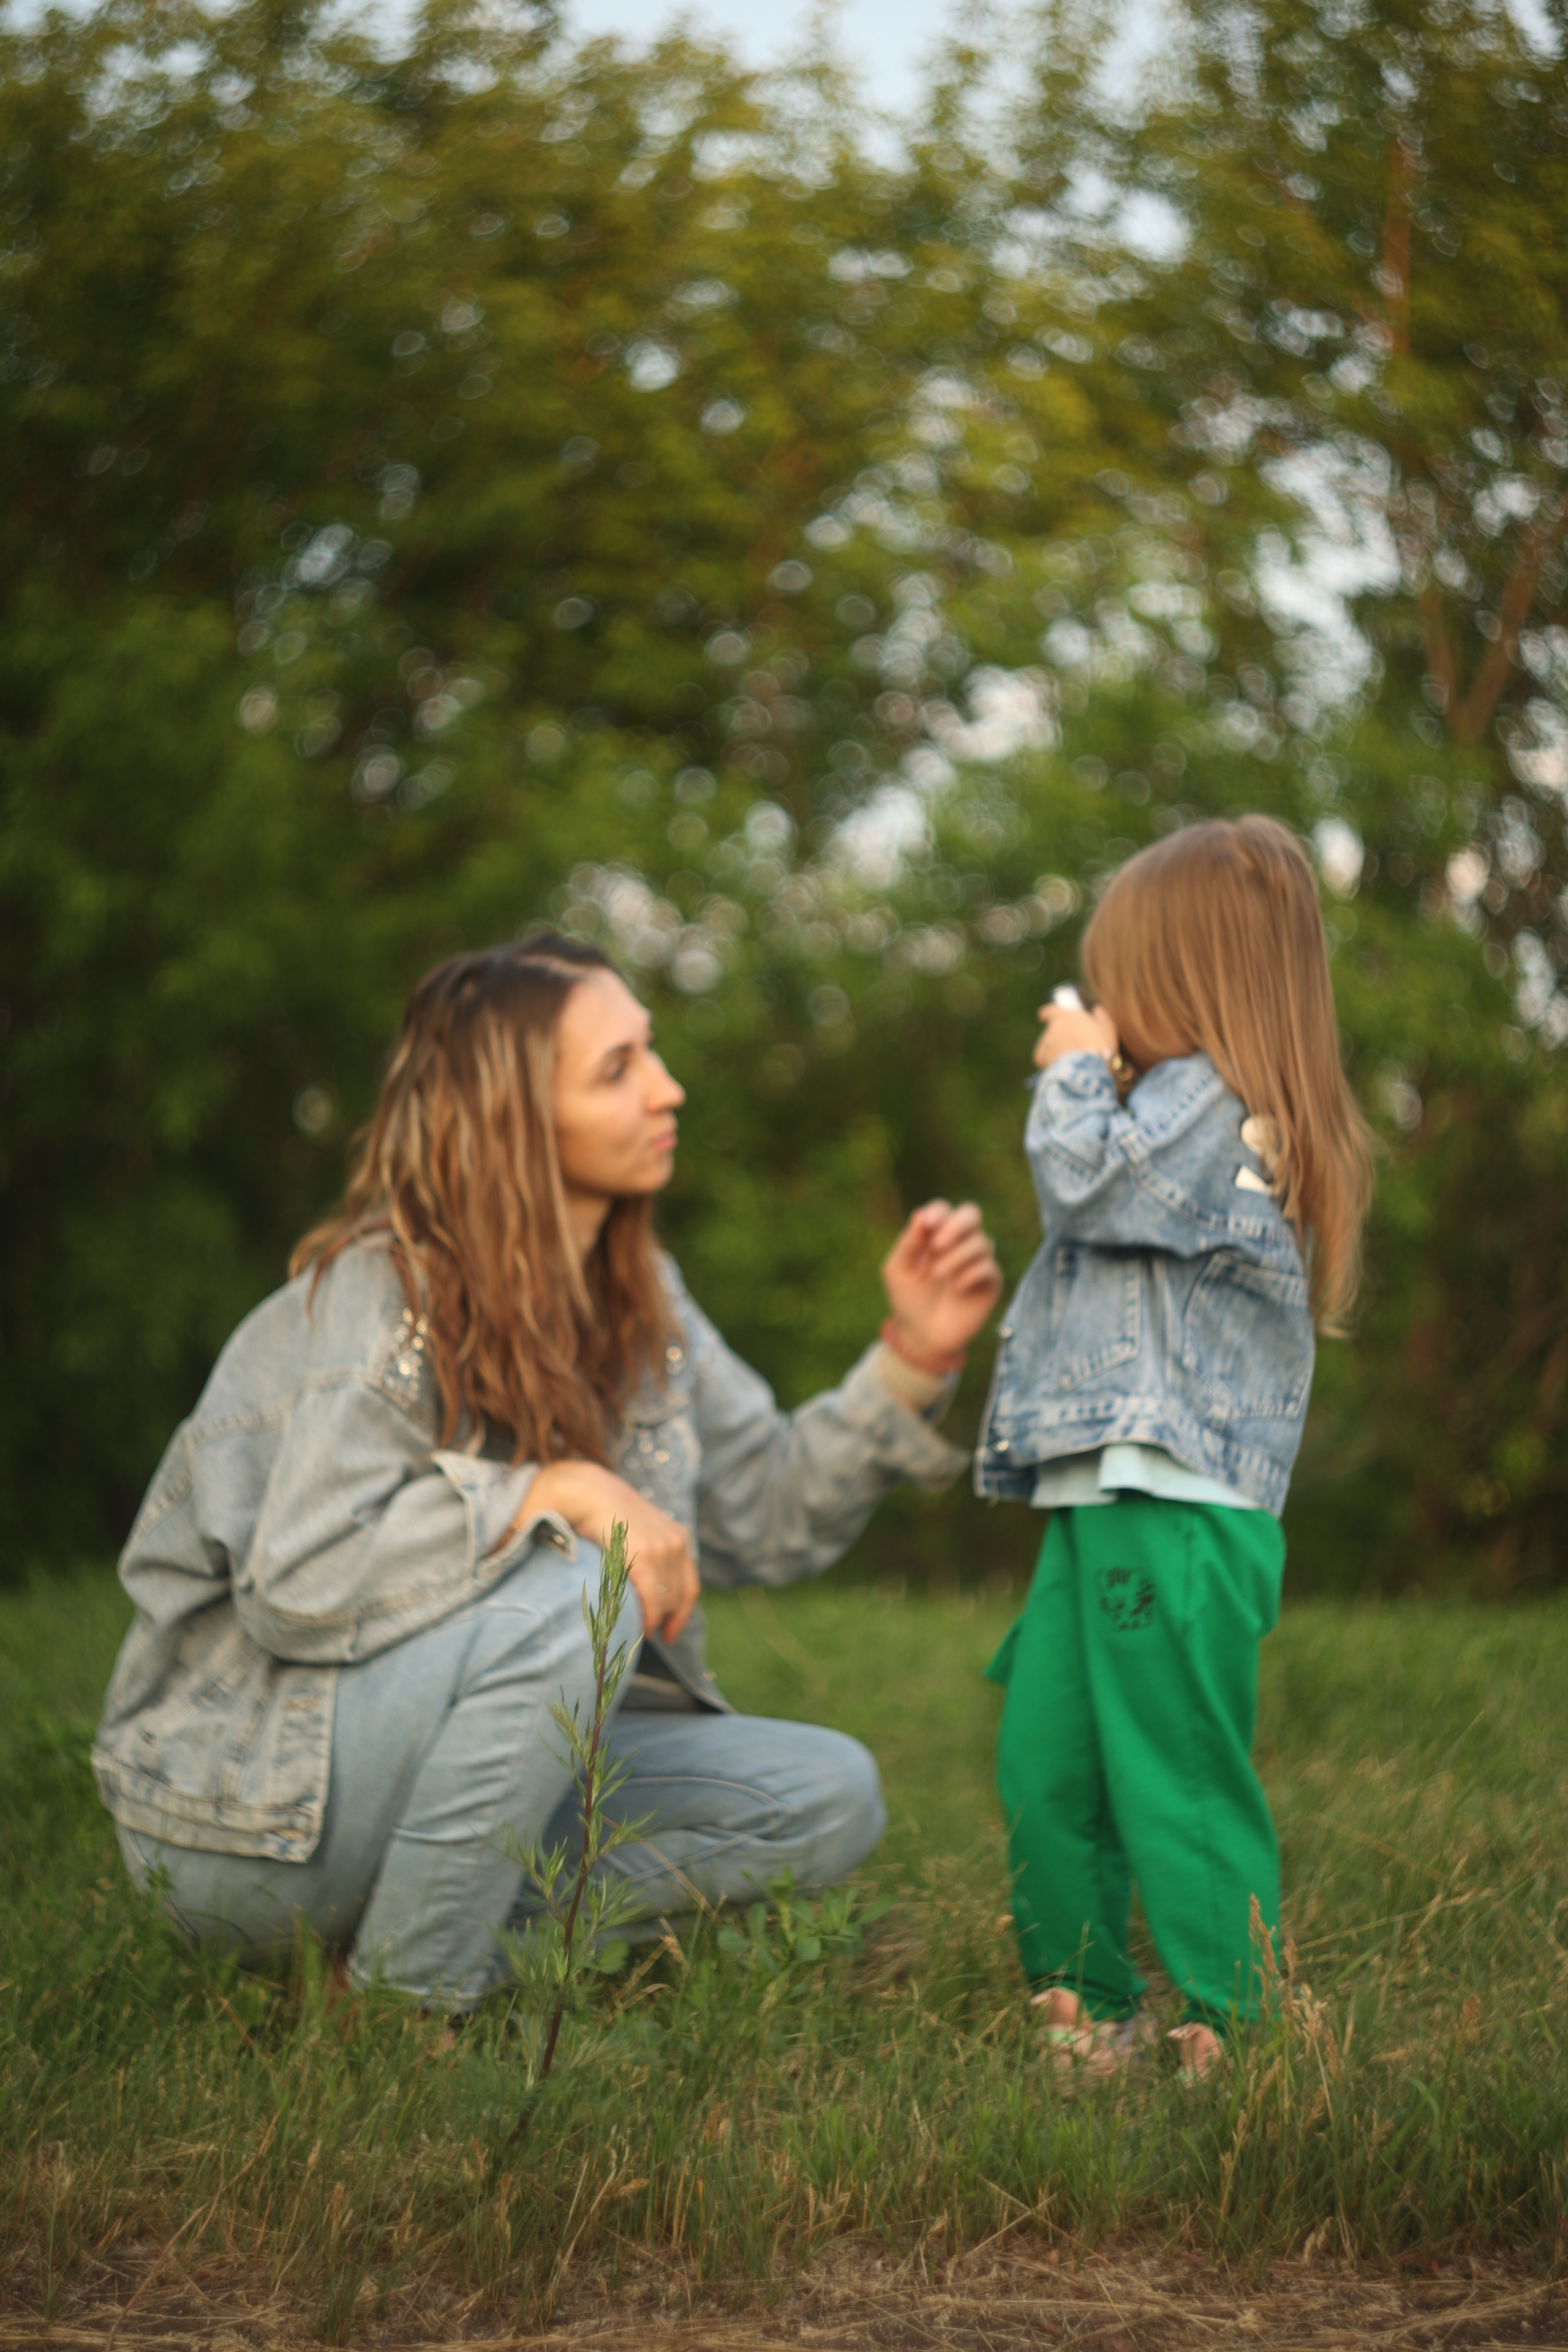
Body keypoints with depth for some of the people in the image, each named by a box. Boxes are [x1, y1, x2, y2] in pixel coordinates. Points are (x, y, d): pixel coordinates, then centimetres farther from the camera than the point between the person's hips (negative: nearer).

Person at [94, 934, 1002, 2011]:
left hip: (463, 1759, 8)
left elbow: (771, 1513, 6)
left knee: (828, 1799, -4)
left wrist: (912, 1358, -5)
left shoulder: (634, 1296, 4)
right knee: (574, 1592, -33)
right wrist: (553, 1495, -31)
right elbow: (295, 1587, -29)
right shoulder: (381, 1297, -19)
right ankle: (408, 2008, -20)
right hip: (241, 1794, -7)